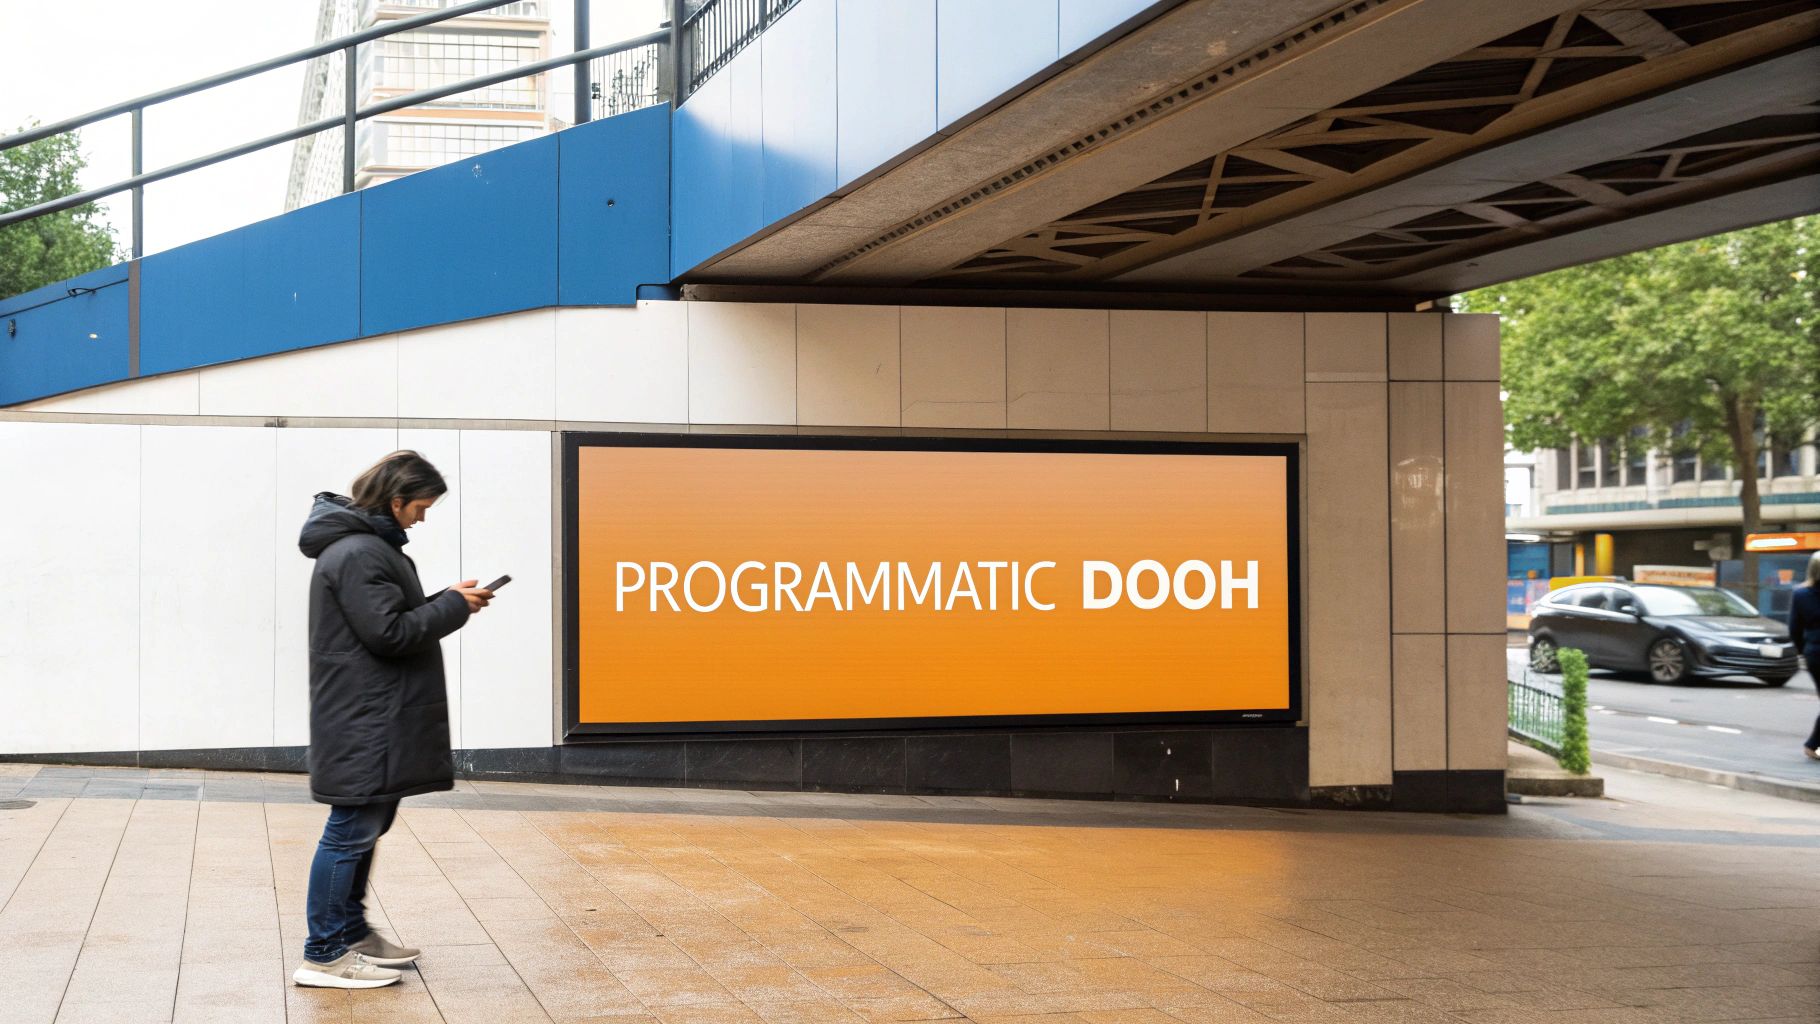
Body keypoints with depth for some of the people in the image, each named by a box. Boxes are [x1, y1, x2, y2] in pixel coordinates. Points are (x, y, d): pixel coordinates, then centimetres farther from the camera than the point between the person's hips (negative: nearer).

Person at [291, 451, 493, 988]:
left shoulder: (371, 545, 16)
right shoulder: (358, 553, -18)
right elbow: (389, 632, -20)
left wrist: (446, 601, 6)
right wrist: (453, 607, -10)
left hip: (373, 717, 11)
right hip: (364, 720, -11)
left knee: (367, 825, 19)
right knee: (353, 829, -6)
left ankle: (352, 932, 30)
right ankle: (324, 955, -1)